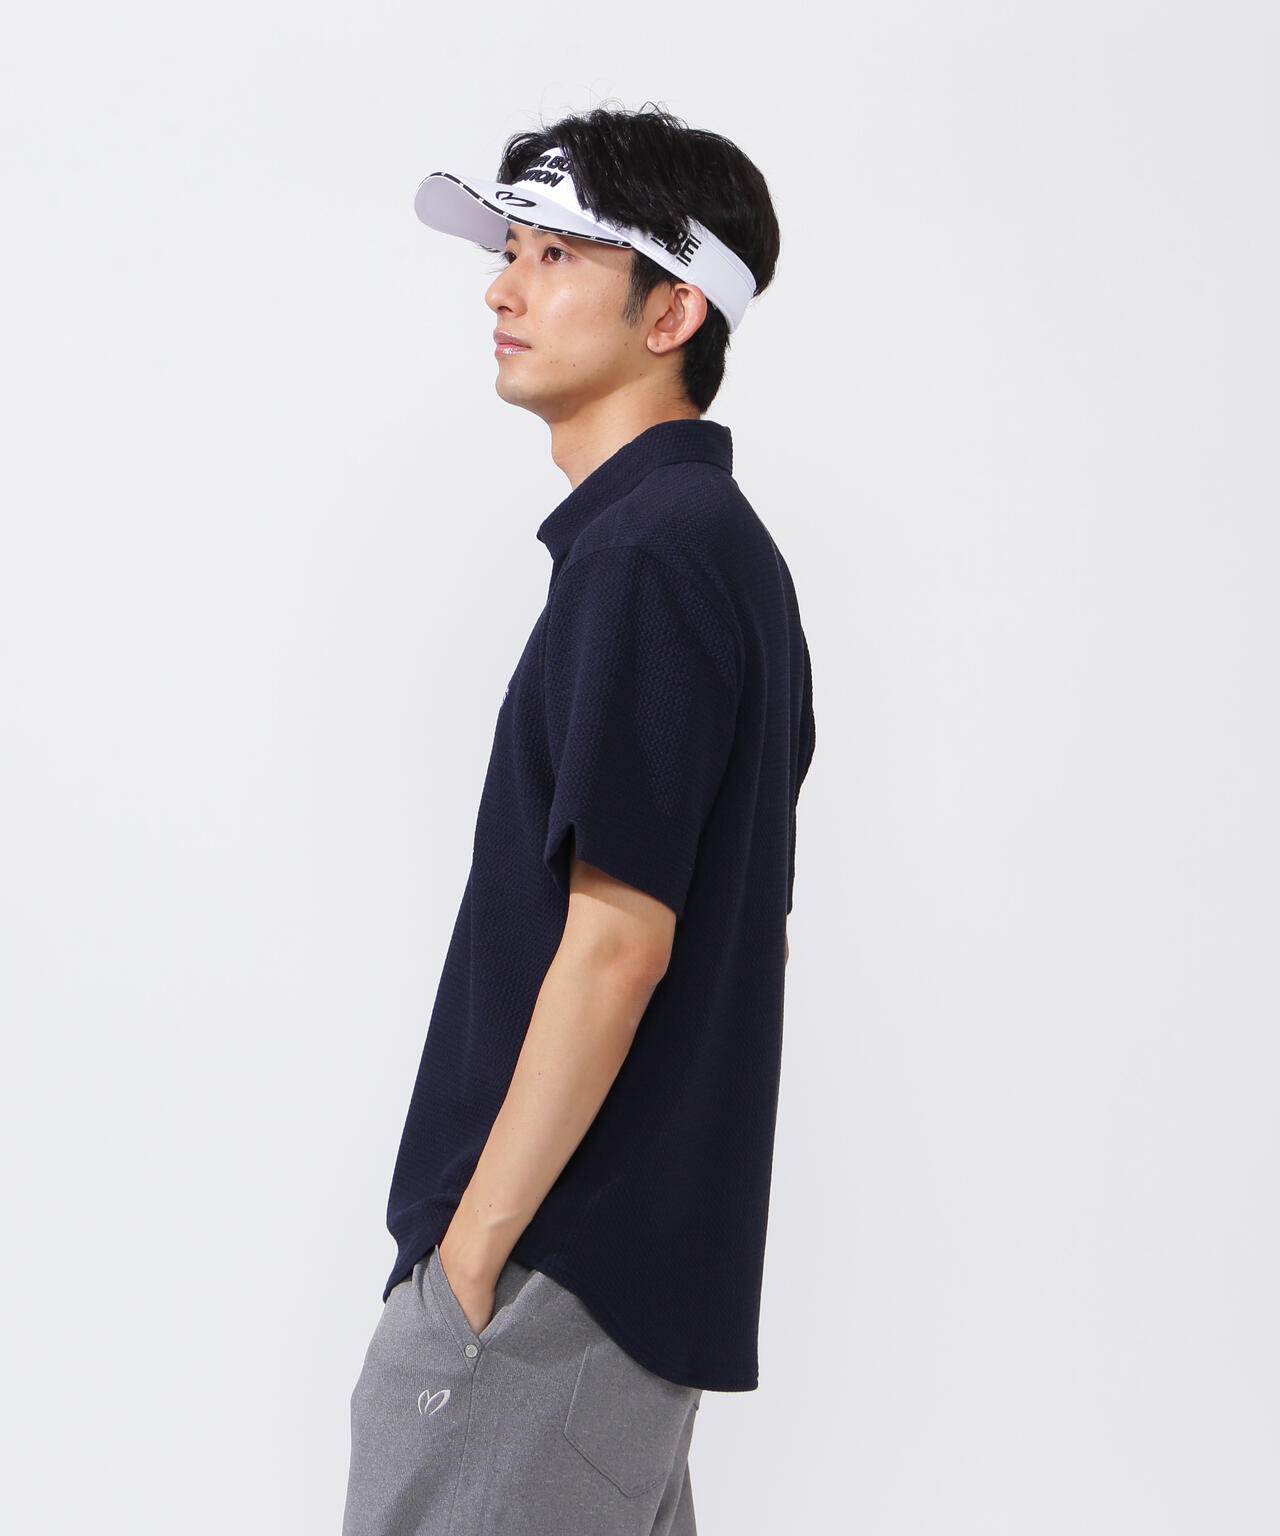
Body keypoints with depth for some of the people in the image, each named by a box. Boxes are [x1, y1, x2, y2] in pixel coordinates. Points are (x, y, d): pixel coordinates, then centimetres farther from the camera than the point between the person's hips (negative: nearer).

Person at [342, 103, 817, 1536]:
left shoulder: (645, 558, -18)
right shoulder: (731, 546, 13)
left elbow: (618, 937, -22)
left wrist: (473, 1245, -17)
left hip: (562, 1258, -10)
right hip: (658, 1240, 10)